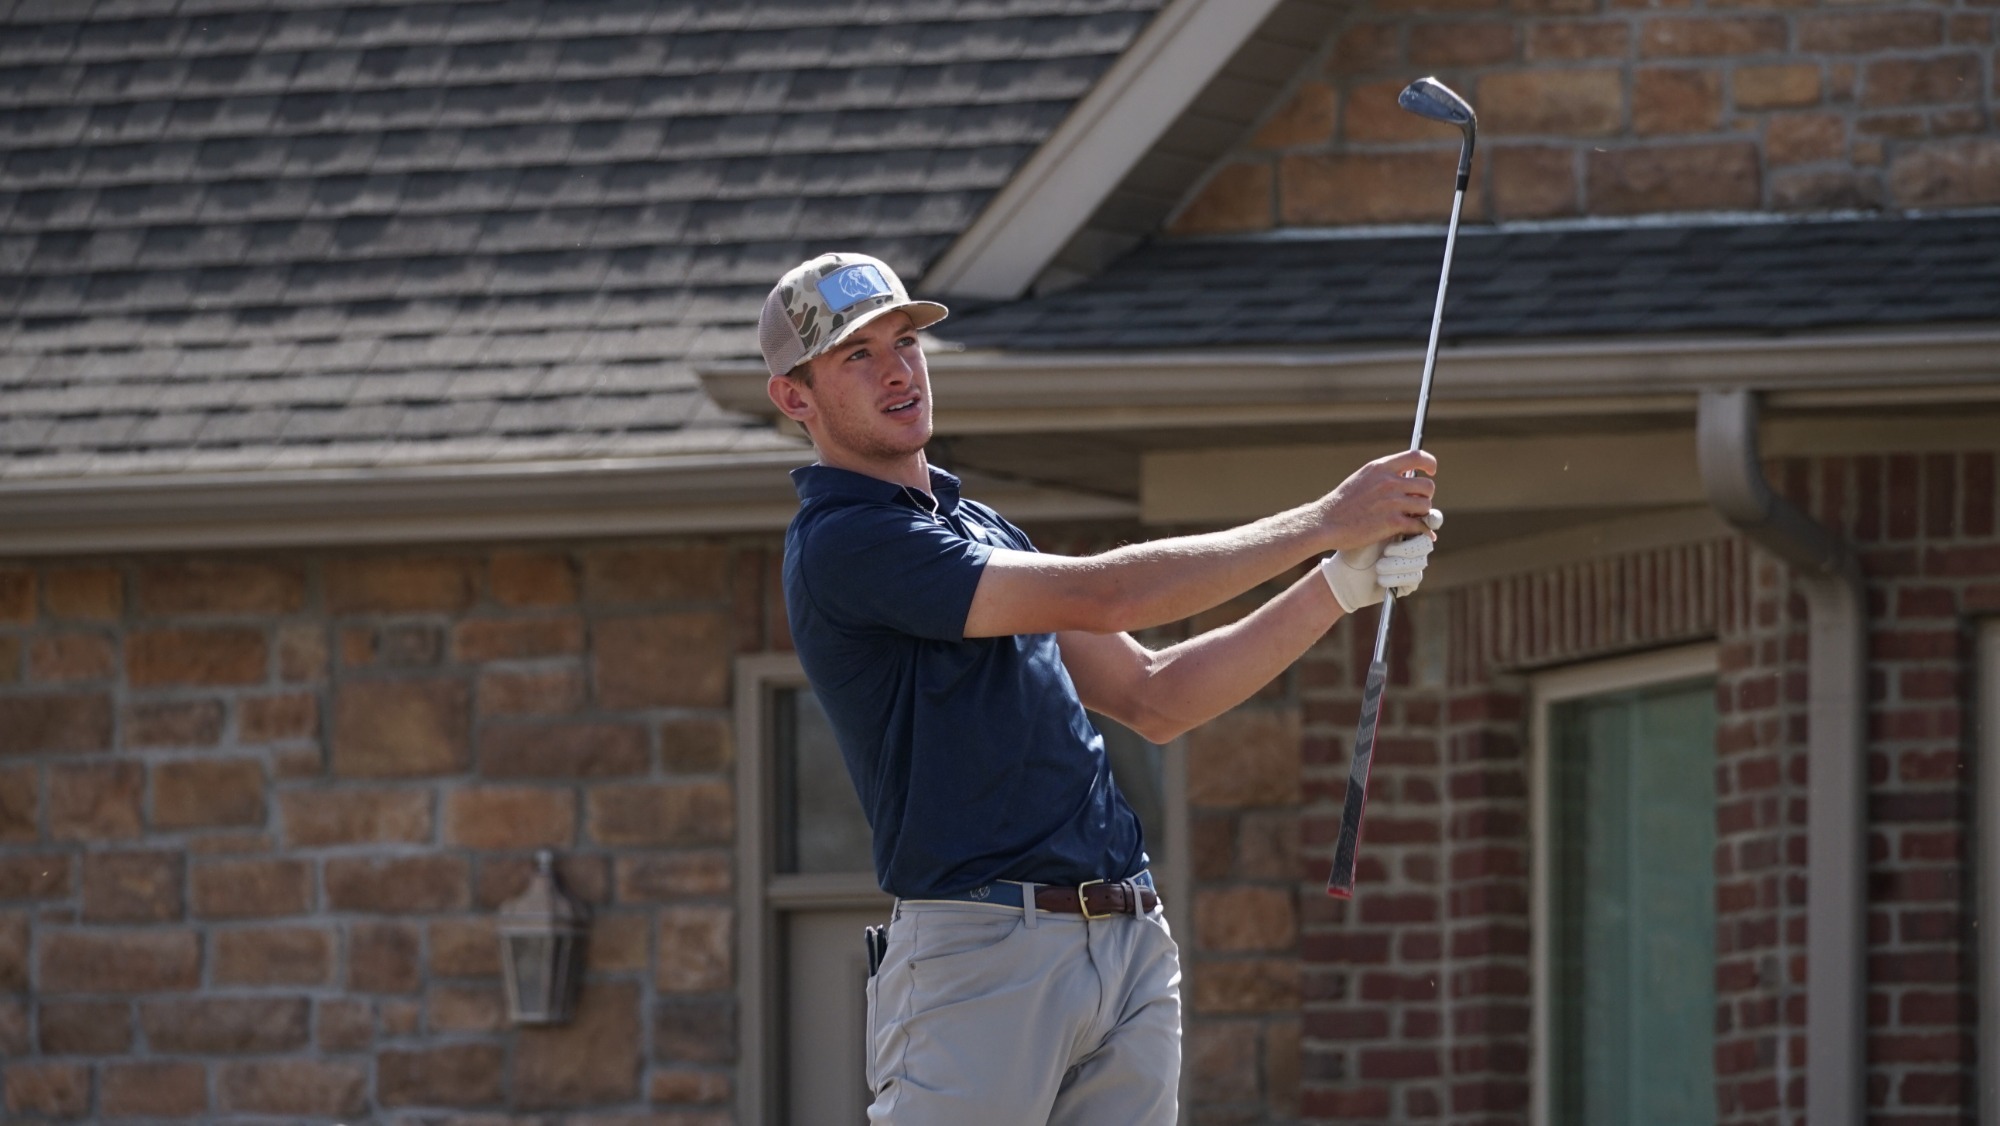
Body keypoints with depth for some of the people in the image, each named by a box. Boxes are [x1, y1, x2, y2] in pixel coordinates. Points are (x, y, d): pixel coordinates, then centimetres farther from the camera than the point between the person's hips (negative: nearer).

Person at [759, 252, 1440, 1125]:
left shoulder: (975, 527, 22)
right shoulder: (842, 544, -8)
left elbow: (1153, 699, 21)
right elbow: (1102, 596, -15)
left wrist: (1341, 586, 10)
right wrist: (1322, 523, -10)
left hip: (1131, 953, 8)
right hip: (980, 954, -8)